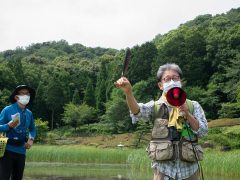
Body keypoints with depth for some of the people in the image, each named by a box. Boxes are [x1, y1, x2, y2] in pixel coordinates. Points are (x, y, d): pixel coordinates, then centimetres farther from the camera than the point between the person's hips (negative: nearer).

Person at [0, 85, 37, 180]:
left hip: (21, 151, 6)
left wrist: (31, 139, 7)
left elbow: (33, 129, 27)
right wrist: (9, 126, -23)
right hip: (8, 150, -5)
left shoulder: (29, 113, 12)